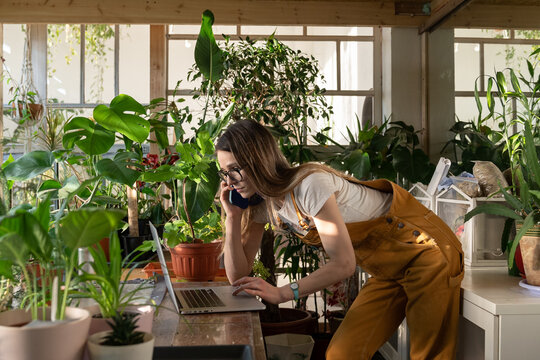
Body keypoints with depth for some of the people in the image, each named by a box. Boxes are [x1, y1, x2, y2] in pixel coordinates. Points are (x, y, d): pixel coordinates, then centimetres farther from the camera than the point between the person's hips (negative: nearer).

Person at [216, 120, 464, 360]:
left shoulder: (309, 185, -28)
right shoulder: (262, 205, -3)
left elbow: (343, 264, -26)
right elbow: (237, 275, -4)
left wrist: (282, 293, -27)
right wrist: (233, 217, -14)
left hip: (425, 249, -7)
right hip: (386, 269, 7)